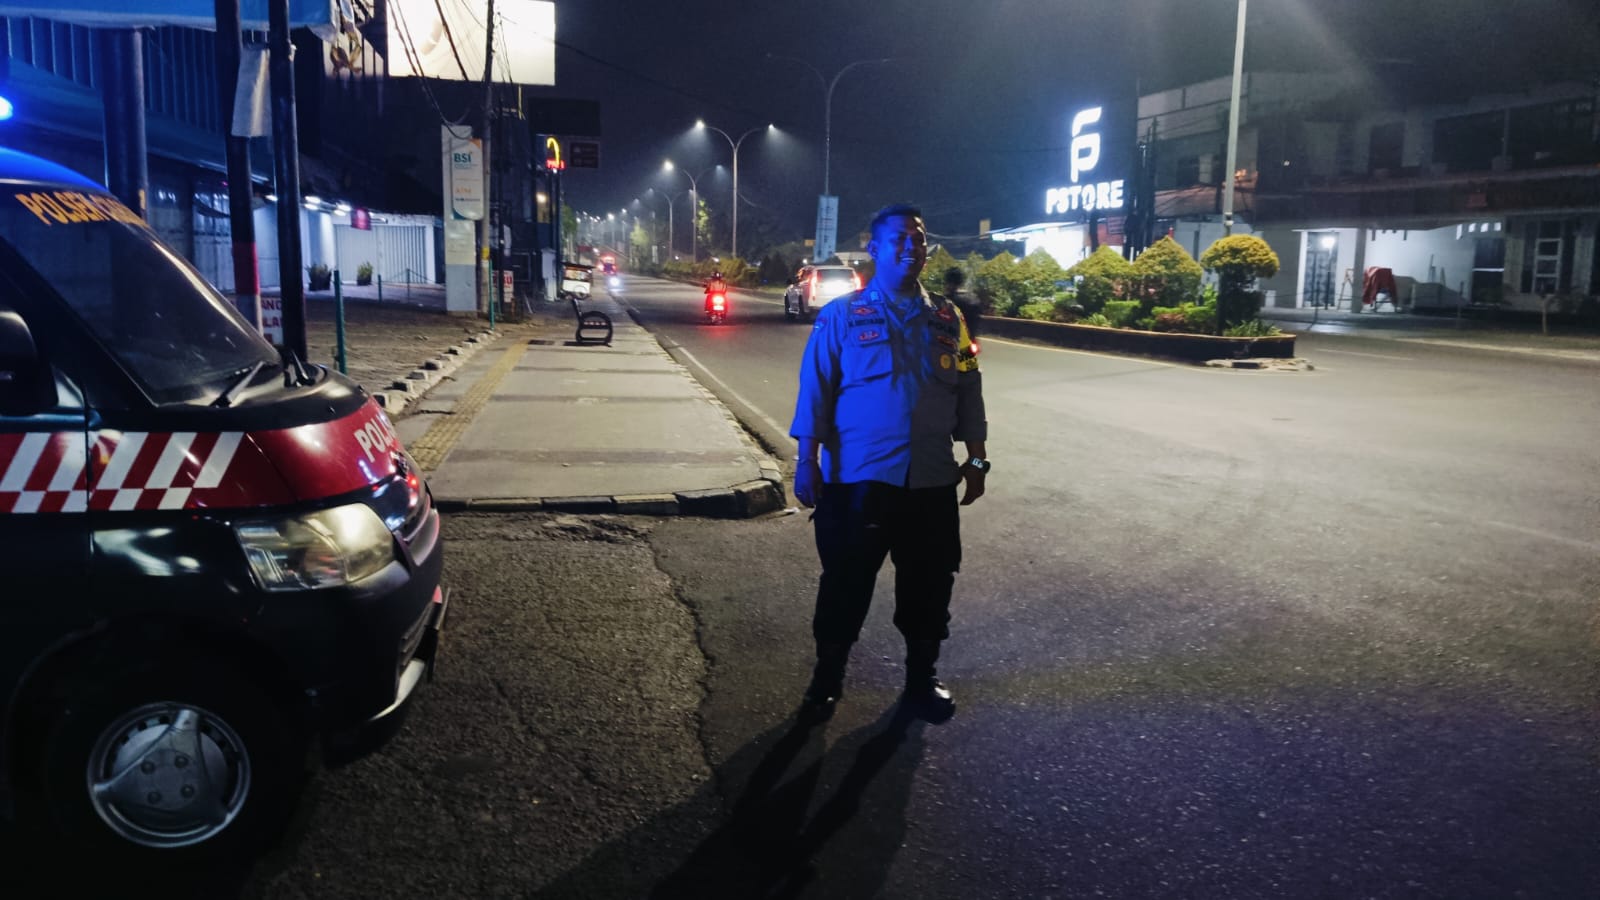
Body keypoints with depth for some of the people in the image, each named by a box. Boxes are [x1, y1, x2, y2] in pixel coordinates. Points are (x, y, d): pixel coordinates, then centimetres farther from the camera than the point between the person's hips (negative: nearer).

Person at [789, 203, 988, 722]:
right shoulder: (841, 317, -3)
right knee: (845, 587, 7)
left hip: (932, 481, 4)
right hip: (858, 477, -3)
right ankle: (826, 680, 25)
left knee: (929, 588, 12)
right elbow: (814, 391, -5)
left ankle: (922, 680, 30)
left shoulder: (947, 319, 8)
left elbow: (969, 395, 12)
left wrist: (975, 459, 10)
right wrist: (807, 462, -10)